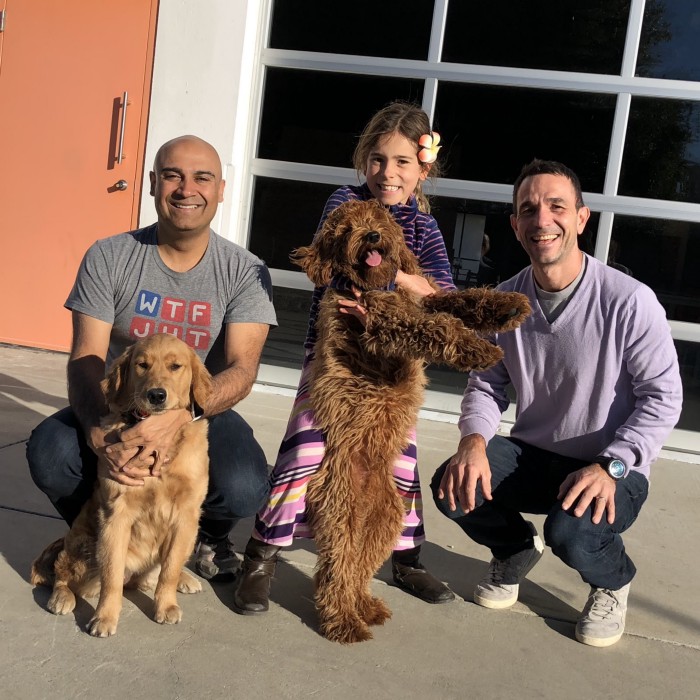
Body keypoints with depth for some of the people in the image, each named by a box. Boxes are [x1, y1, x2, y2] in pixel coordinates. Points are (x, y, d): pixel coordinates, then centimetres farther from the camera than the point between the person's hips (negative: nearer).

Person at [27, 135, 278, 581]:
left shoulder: (245, 272, -7)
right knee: (50, 452, -29)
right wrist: (101, 433, -34)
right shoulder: (108, 258, -5)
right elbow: (86, 359, -12)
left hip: (203, 411, -1)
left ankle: (210, 535, 10)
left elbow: (242, 369, -17)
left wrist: (180, 416, -39)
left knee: (244, 488, -31)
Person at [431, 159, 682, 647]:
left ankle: (614, 581, 7)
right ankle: (517, 549, 16)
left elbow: (663, 396, -14)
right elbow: (487, 385, 2)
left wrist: (609, 467, -25)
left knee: (572, 532, -34)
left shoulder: (629, 301, -19)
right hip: (532, 456, 5)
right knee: (453, 488, -20)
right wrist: (474, 440, -18)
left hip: (612, 472, -4)